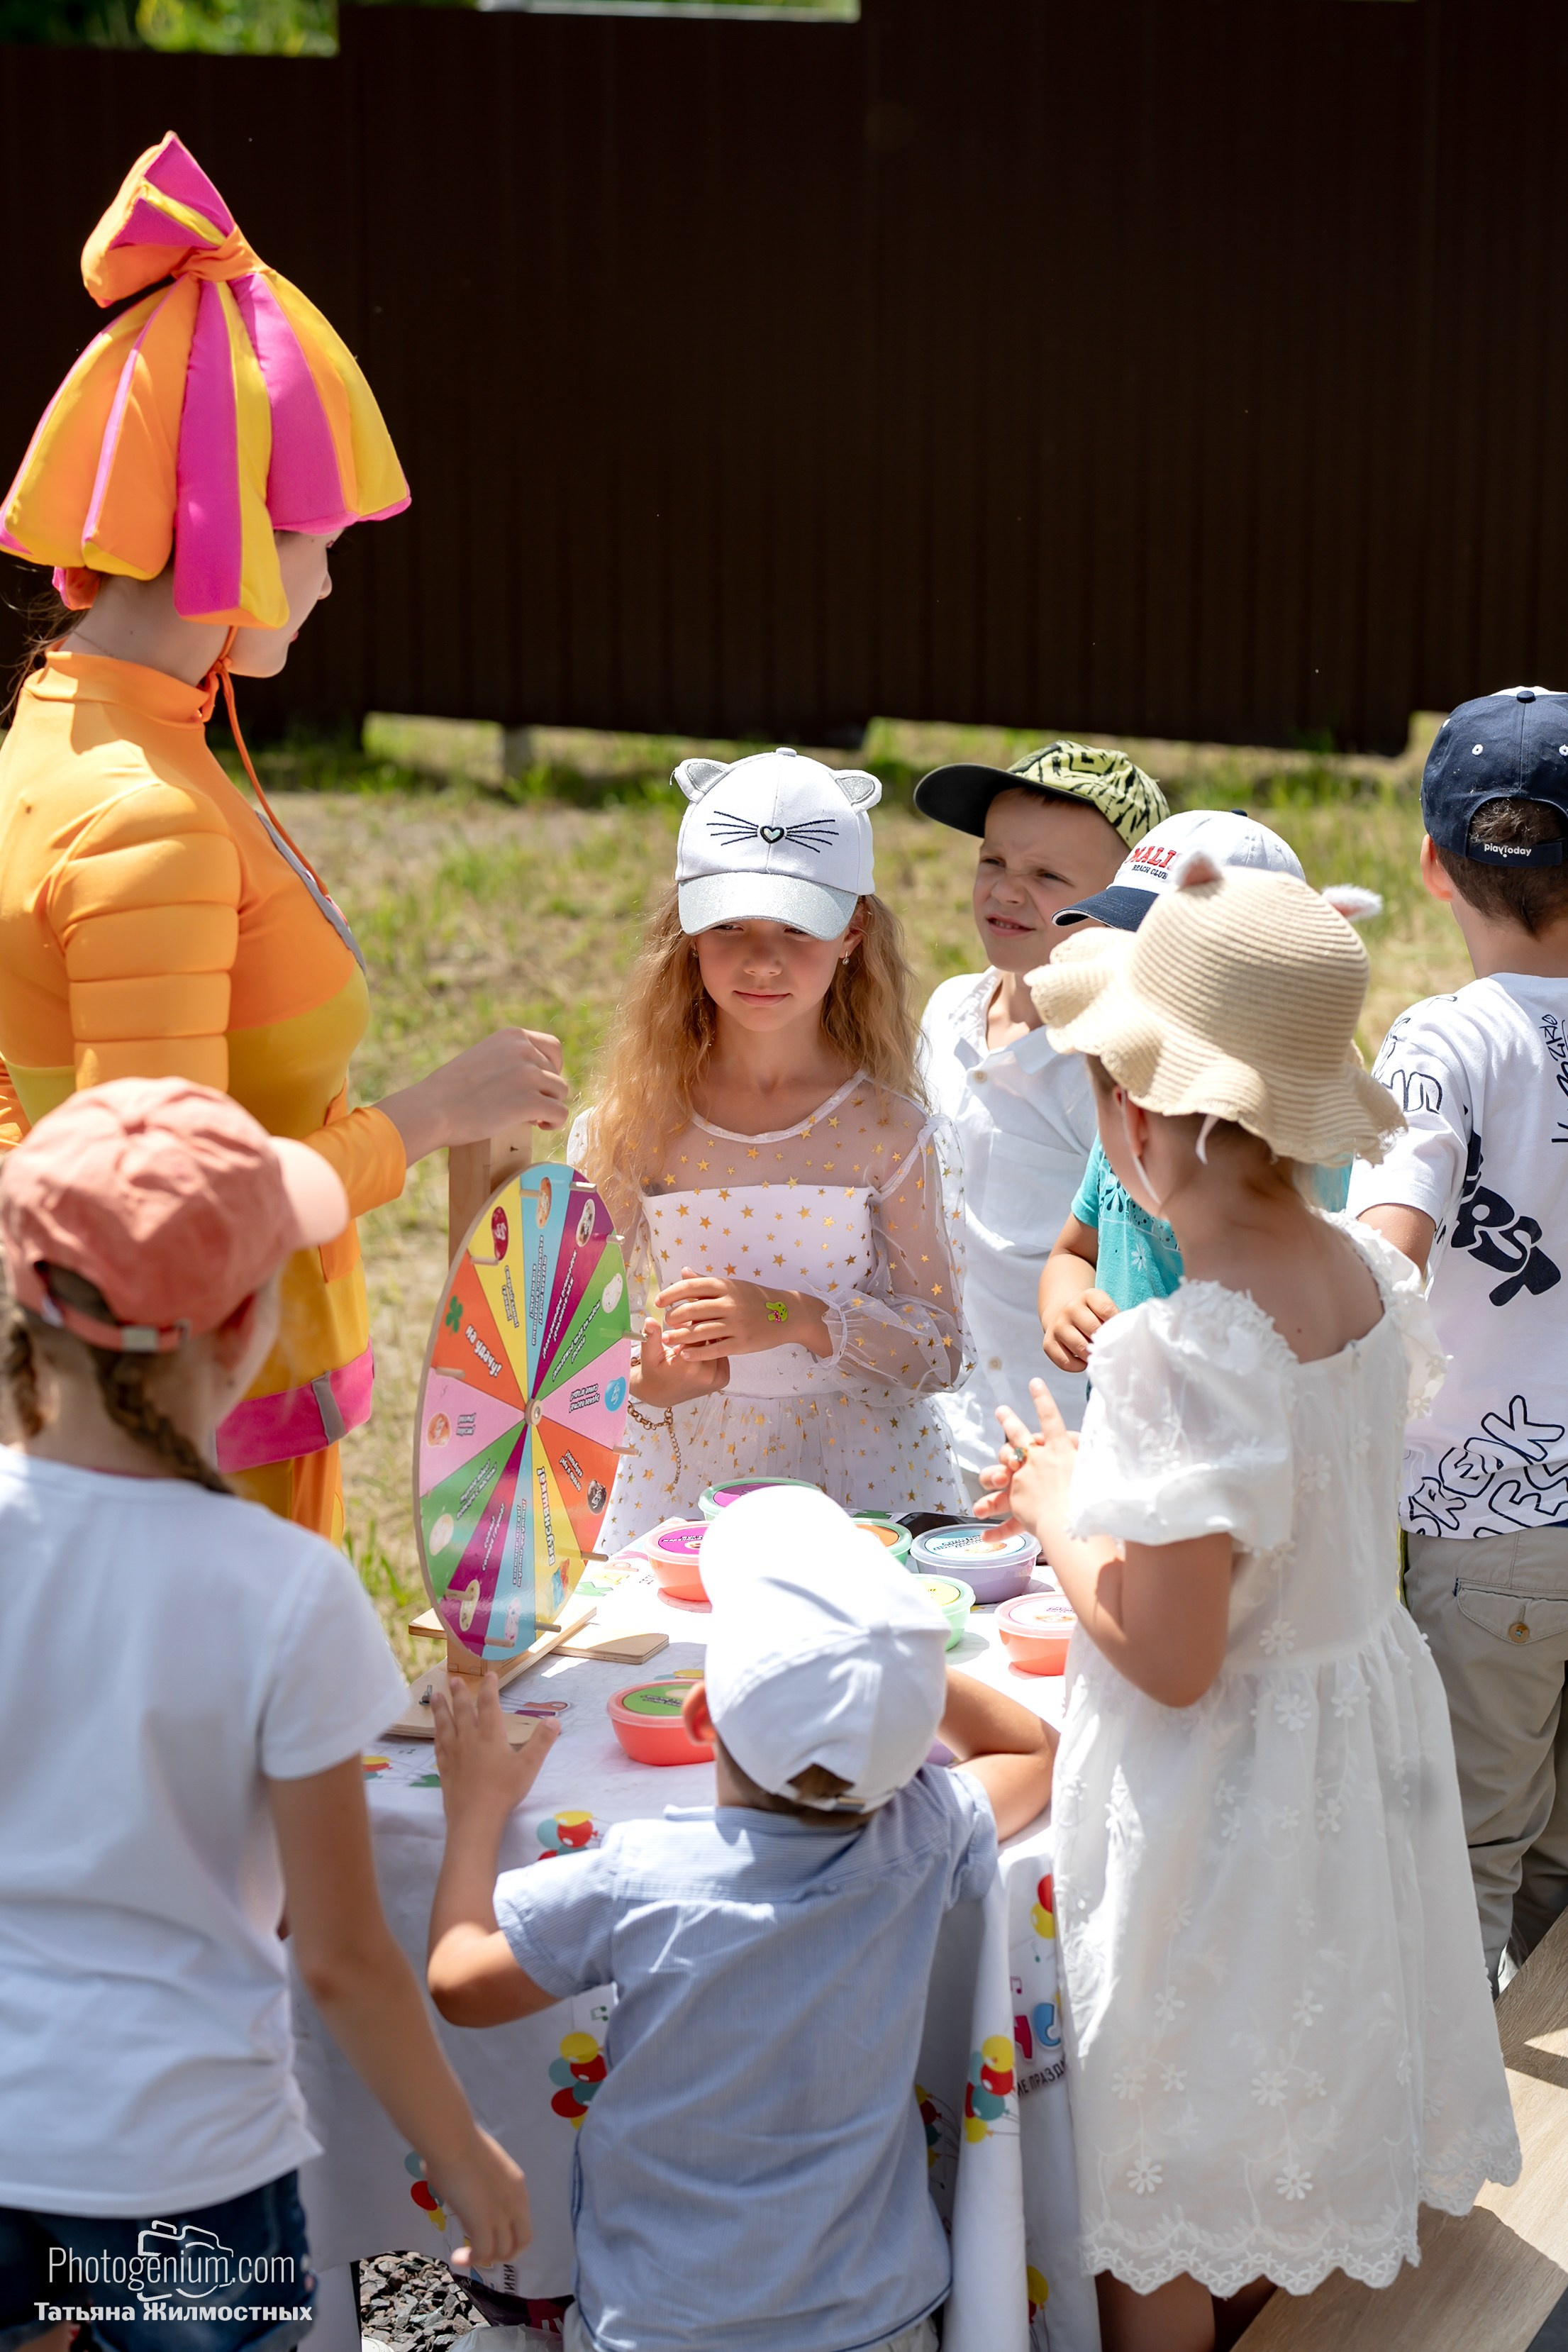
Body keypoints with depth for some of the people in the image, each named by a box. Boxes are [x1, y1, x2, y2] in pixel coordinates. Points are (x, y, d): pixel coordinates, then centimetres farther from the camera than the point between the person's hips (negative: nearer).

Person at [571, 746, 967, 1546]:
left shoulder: (889, 1132, -1)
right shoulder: (630, 1130, 0)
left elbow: (940, 1350, -1)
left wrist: (798, 1318, -15)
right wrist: (646, 1380, -14)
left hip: (864, 1483, 0)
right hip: (679, 1493, 1)